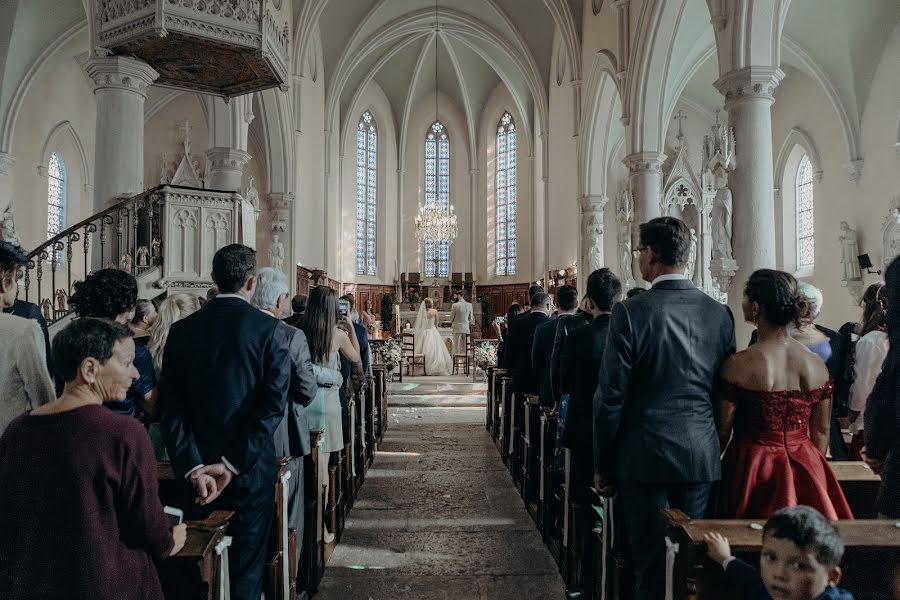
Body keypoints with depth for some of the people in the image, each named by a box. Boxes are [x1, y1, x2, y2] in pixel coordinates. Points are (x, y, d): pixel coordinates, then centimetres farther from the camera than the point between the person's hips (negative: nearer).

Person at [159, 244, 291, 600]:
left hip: (197, 470, 3)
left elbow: (171, 407, -6)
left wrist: (193, 467, -12)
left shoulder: (181, 330, 0)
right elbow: (274, 405, -17)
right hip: (250, 470, -3)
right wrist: (233, 464, -16)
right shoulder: (268, 329, -10)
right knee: (246, 569, 11)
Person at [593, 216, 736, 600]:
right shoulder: (720, 313, 1)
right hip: (703, 457, 5)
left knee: (650, 567, 7)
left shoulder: (630, 312, -13)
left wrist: (602, 465, -1)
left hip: (645, 457, -4)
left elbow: (610, 397, -11)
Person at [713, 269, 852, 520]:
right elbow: (822, 431, 7)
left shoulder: (738, 365, -17)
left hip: (752, 470, -4)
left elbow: (722, 432, -10)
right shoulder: (817, 365, -2)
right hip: (807, 471, 4)